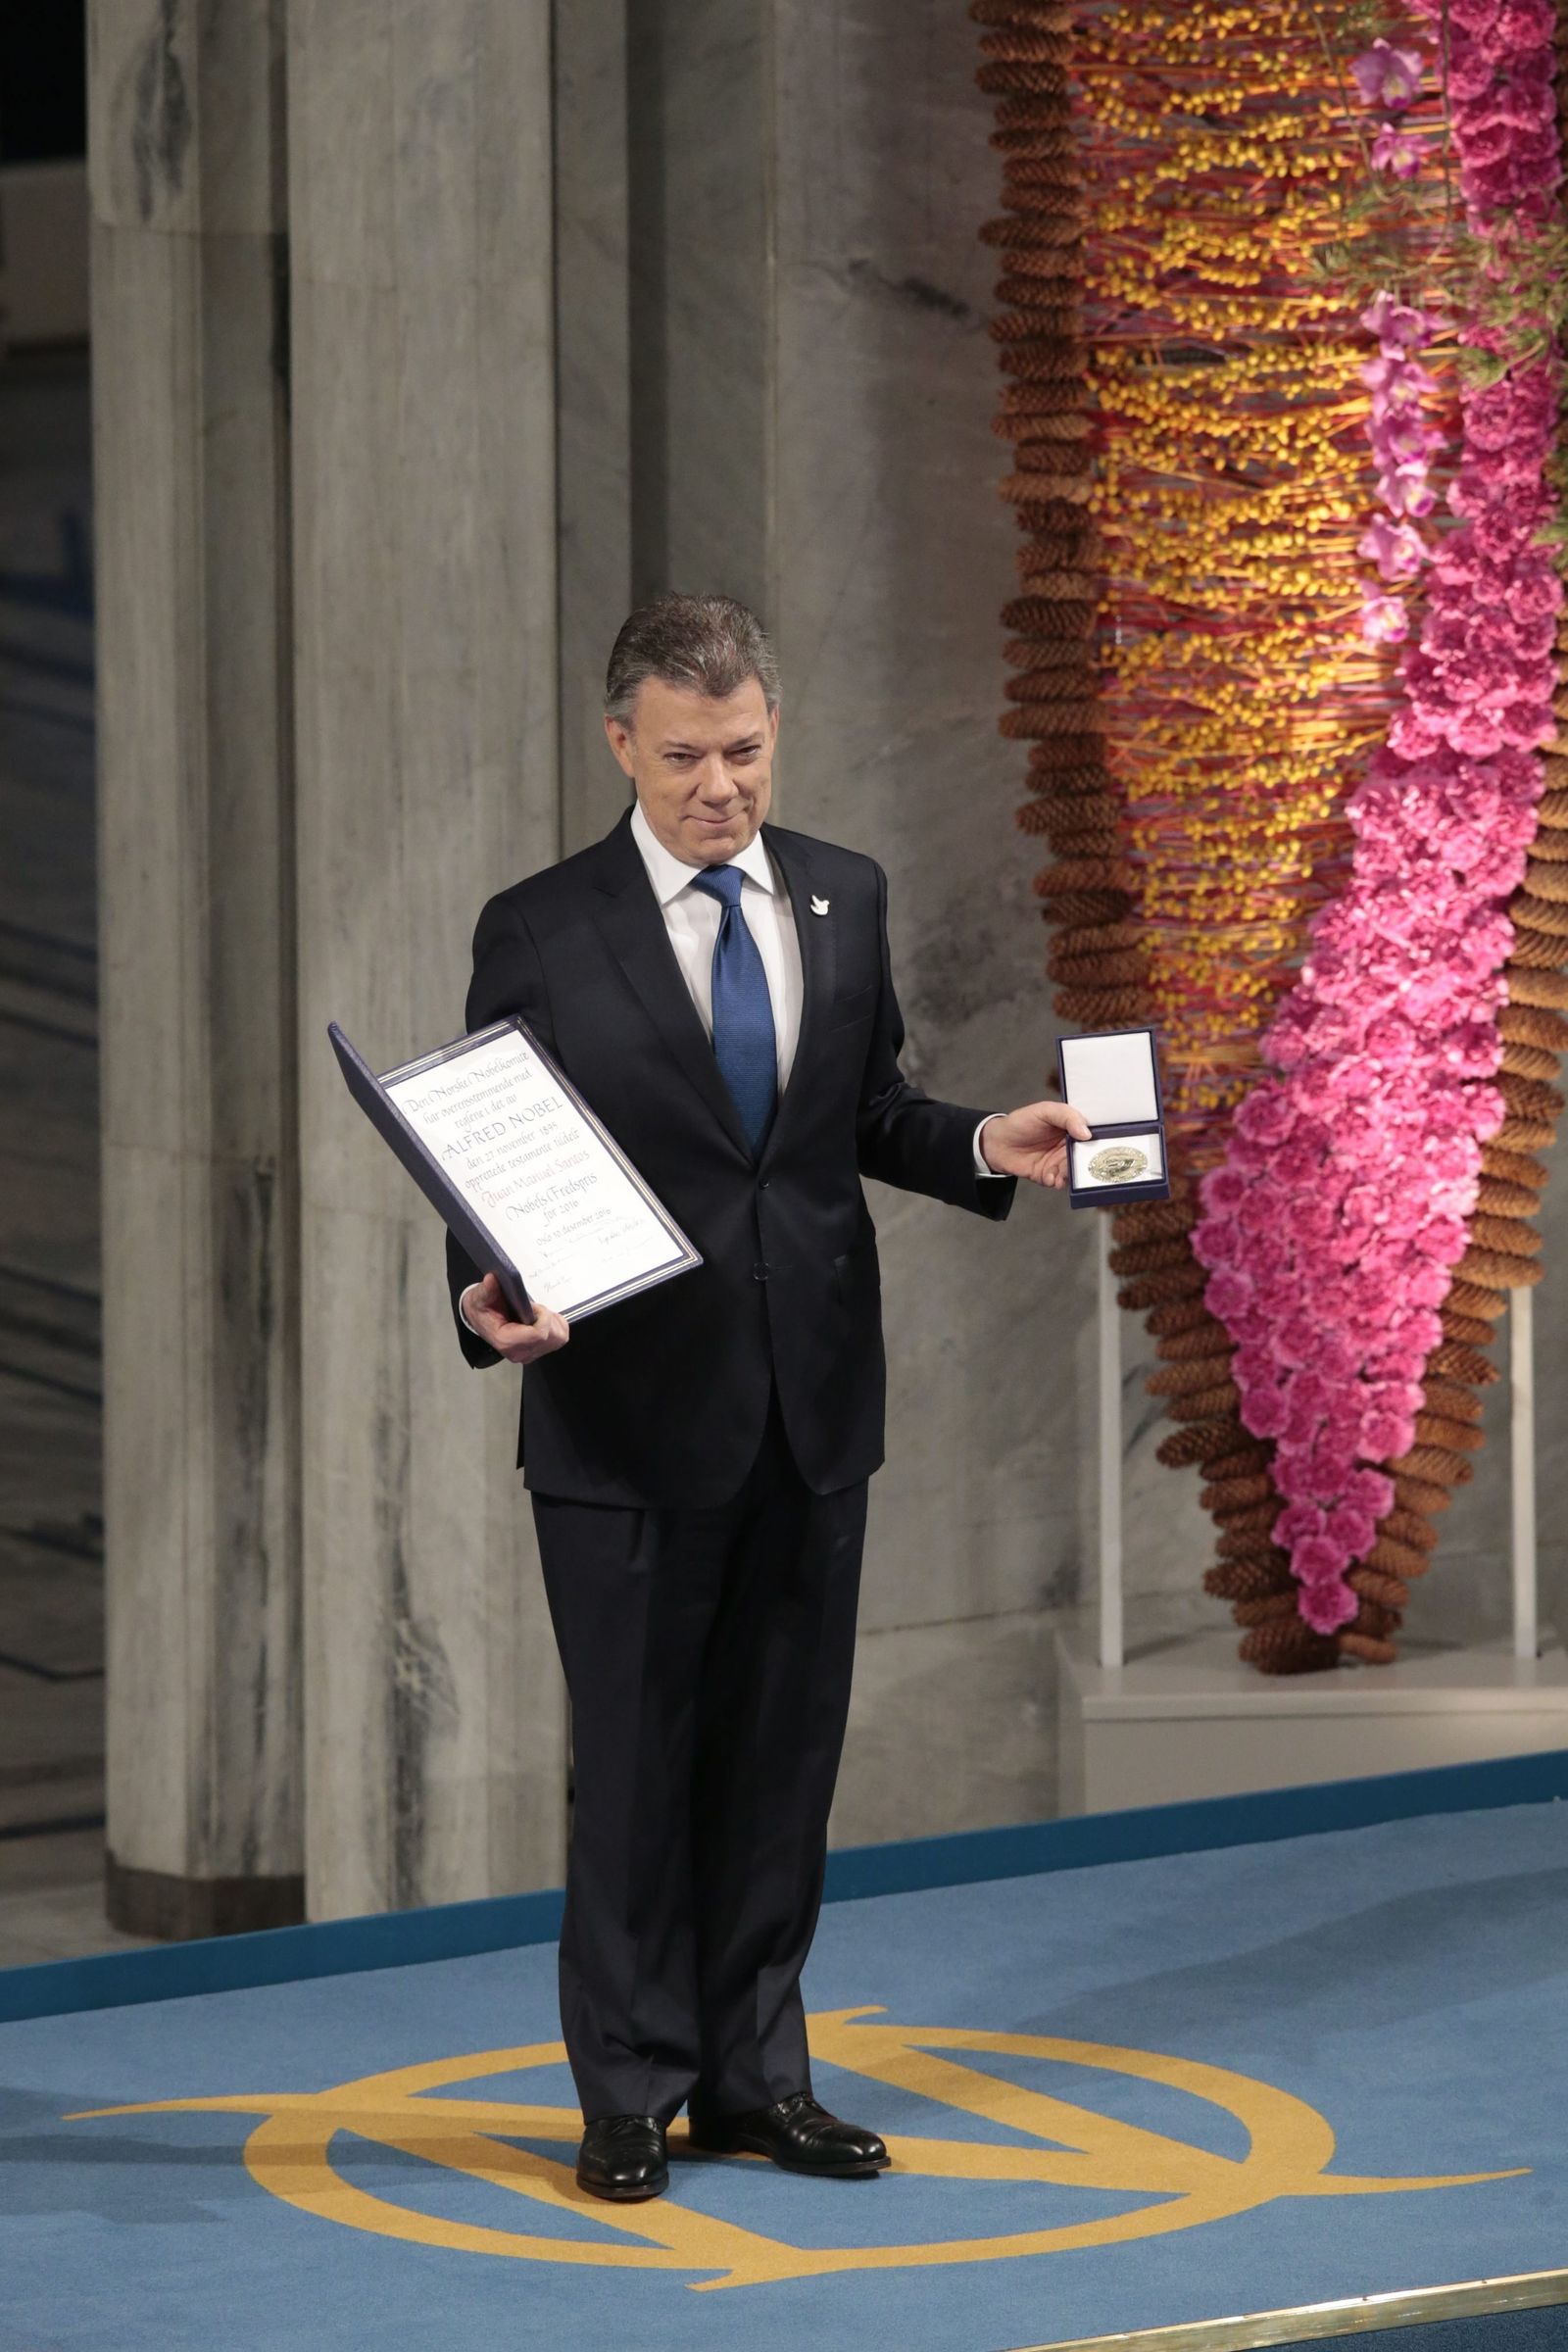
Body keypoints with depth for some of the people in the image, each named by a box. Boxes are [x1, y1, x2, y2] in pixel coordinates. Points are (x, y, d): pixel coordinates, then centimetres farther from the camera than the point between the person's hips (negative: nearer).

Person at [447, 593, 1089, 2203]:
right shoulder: (539, 932, -5)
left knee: (782, 1754, 10)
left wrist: (985, 1146, -3)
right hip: (630, 1413, -4)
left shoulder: (845, 898, 7)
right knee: (634, 1760, 3)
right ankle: (632, 2095, 14)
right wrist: (488, 1303, -23)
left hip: (811, 1403, 4)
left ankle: (756, 2076, 21)